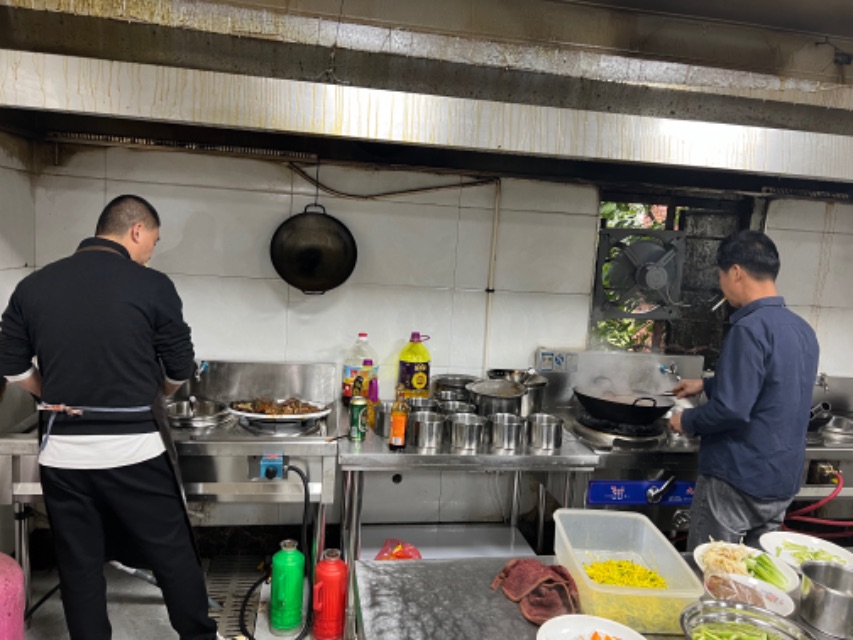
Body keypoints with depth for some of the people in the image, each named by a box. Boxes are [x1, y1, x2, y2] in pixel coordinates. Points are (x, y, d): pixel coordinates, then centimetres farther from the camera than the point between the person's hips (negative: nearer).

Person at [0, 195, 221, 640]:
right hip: (133, 450, -3)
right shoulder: (152, 286, -9)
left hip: (61, 453, 4)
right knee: (174, 556, 13)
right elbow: (180, 370, 0)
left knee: (79, 567, 16)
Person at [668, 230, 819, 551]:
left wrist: (687, 421, -7)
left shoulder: (751, 328, -21)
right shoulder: (802, 329, 6)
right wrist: (708, 384, 26)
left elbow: (731, 410, -25)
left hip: (738, 480, -8)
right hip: (782, 483, 8)